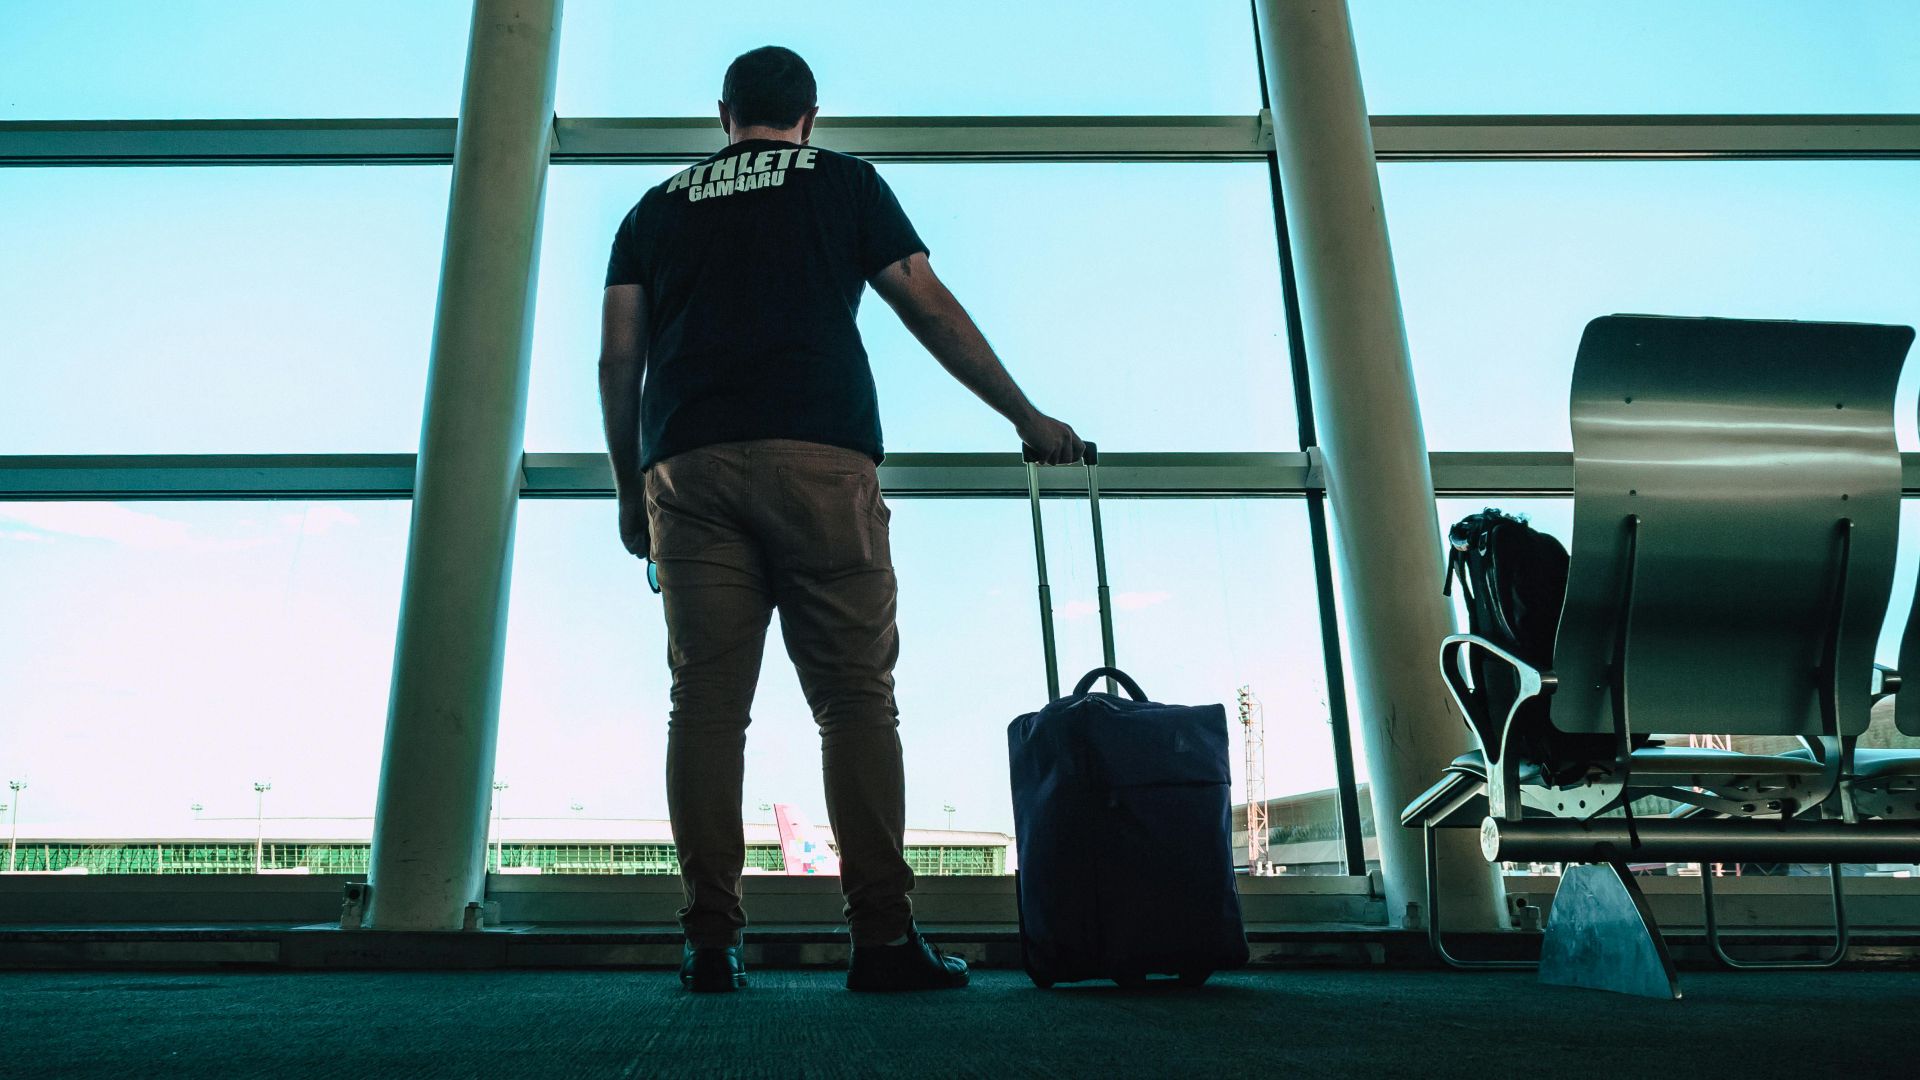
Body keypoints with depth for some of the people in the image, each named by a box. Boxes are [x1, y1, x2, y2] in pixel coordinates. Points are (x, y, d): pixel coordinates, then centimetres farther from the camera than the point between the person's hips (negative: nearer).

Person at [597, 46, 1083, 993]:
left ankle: (711, 943, -2)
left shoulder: (657, 208, 25)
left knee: (705, 704, 0)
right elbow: (933, 313, 14)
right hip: (819, 458, -2)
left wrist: (629, 490, 22)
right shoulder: (846, 182, 19)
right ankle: (882, 936, -6)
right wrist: (1027, 417, 20)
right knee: (856, 699, -2)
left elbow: (619, 361, 16)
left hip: (685, 467, 3)